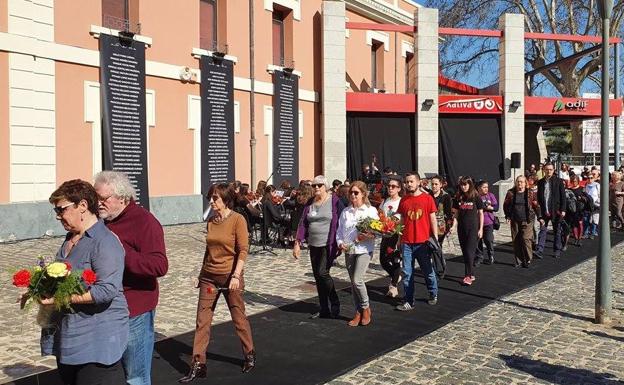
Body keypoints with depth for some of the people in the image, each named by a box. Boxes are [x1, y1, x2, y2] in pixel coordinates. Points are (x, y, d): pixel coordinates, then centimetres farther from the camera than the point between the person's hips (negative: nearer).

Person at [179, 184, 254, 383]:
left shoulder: (237, 219, -10)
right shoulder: (211, 221, 7)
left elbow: (243, 250, -14)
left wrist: (236, 275, -21)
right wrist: (202, 272, 15)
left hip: (230, 277, -5)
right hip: (208, 277, 5)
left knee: (238, 318, 8)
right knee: (202, 320, 2)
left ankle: (250, 355, 29)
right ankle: (198, 365, 7)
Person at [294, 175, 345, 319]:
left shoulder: (334, 201, -6)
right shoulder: (309, 203, 10)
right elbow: (303, 223, 9)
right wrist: (297, 243, 3)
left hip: (329, 244, -6)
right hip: (314, 245, 6)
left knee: (322, 273, -15)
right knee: (317, 276, 8)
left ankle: (335, 307, 2)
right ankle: (324, 309, 18)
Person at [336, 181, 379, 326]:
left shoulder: (371, 210, -3)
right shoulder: (345, 212, 10)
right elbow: (339, 231, 12)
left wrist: (367, 236, -23)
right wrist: (340, 243, -5)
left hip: (364, 249, -5)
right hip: (348, 250, 5)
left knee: (357, 280, -16)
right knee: (353, 282, 8)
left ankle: (366, 308, 6)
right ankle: (358, 312, 18)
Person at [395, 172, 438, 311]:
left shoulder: (427, 198, -2)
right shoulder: (404, 200, 6)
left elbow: (433, 219, 0)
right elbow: (401, 220, 10)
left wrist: (435, 238, -4)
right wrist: (398, 238, 6)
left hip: (423, 242, -2)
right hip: (407, 242, 2)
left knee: (428, 270, 11)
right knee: (407, 273, 3)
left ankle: (433, 294, 32)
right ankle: (408, 302, 10)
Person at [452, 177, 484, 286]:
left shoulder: (476, 197, -2)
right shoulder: (458, 198, 7)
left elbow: (481, 213, 1)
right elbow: (456, 213, 11)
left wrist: (481, 229, -2)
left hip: (473, 228, -4)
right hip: (462, 228, 4)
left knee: (470, 252, -11)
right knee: (465, 252, 8)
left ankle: (468, 276, -10)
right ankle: (471, 275, 18)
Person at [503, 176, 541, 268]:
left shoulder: (531, 193, 1)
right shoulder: (511, 193, 6)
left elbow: (536, 206, 4)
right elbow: (505, 205, 12)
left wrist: (539, 217, 0)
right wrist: (508, 216, 3)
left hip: (527, 220, -3)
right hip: (515, 221, 3)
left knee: (526, 239, -12)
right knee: (515, 240, 4)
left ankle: (528, 260, 0)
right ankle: (518, 261, 14)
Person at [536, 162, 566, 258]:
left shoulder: (558, 181, -1)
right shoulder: (540, 182, 8)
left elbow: (563, 196, -2)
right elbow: (538, 197, 10)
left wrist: (563, 210, -8)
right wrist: (540, 209, 3)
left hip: (555, 210, -2)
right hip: (544, 211, 2)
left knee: (557, 231, 9)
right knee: (542, 230, -4)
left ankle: (557, 250, 19)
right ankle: (539, 250, -7)